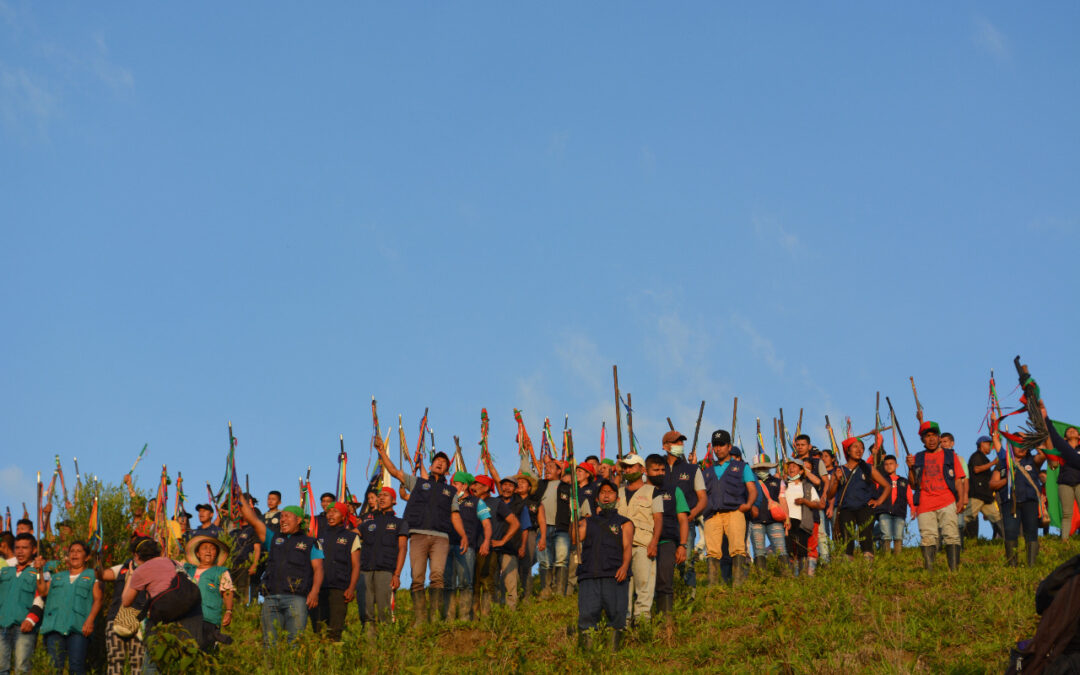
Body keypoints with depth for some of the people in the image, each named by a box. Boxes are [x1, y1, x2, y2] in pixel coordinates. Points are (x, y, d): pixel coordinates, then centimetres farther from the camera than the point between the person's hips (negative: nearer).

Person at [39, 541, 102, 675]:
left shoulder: (91, 575, 17)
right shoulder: (57, 576, 28)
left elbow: (97, 600, 6)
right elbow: (43, 591, 13)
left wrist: (90, 620, -9)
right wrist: (40, 571, 7)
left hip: (78, 628, -3)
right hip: (55, 626, 3)